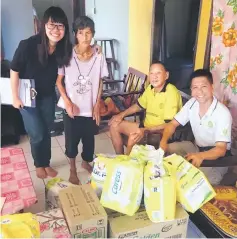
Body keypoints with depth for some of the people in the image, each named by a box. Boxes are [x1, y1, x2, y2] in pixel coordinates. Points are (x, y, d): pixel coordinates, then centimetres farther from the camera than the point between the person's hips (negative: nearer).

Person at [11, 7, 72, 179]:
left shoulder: (64, 48, -16)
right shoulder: (28, 45, -28)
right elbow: (14, 71, -16)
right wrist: (15, 97, -11)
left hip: (48, 95, 4)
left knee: (47, 131, 14)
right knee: (37, 134, 1)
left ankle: (46, 163, 36)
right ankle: (39, 164, 28)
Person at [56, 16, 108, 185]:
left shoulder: (99, 57, -6)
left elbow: (100, 83, 2)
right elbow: (59, 81, -4)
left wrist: (97, 106, -3)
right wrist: (67, 102, -14)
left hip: (90, 108, 2)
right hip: (71, 108, -1)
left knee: (89, 139, 15)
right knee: (71, 140, 10)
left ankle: (86, 162, 44)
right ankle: (73, 169, 34)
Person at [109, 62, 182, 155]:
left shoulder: (171, 92, -23)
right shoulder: (150, 88, 0)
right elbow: (139, 105, 17)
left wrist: (145, 130, -30)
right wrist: (121, 115, 4)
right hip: (146, 126, 8)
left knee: (133, 137, -32)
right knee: (114, 125, 6)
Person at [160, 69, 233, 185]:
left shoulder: (223, 113, -25)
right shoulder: (191, 103, -8)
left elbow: (221, 149, -27)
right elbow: (173, 124, -2)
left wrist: (201, 156, -49)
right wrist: (163, 141, -24)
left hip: (217, 155, -5)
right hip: (197, 147, 6)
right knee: (167, 150, -15)